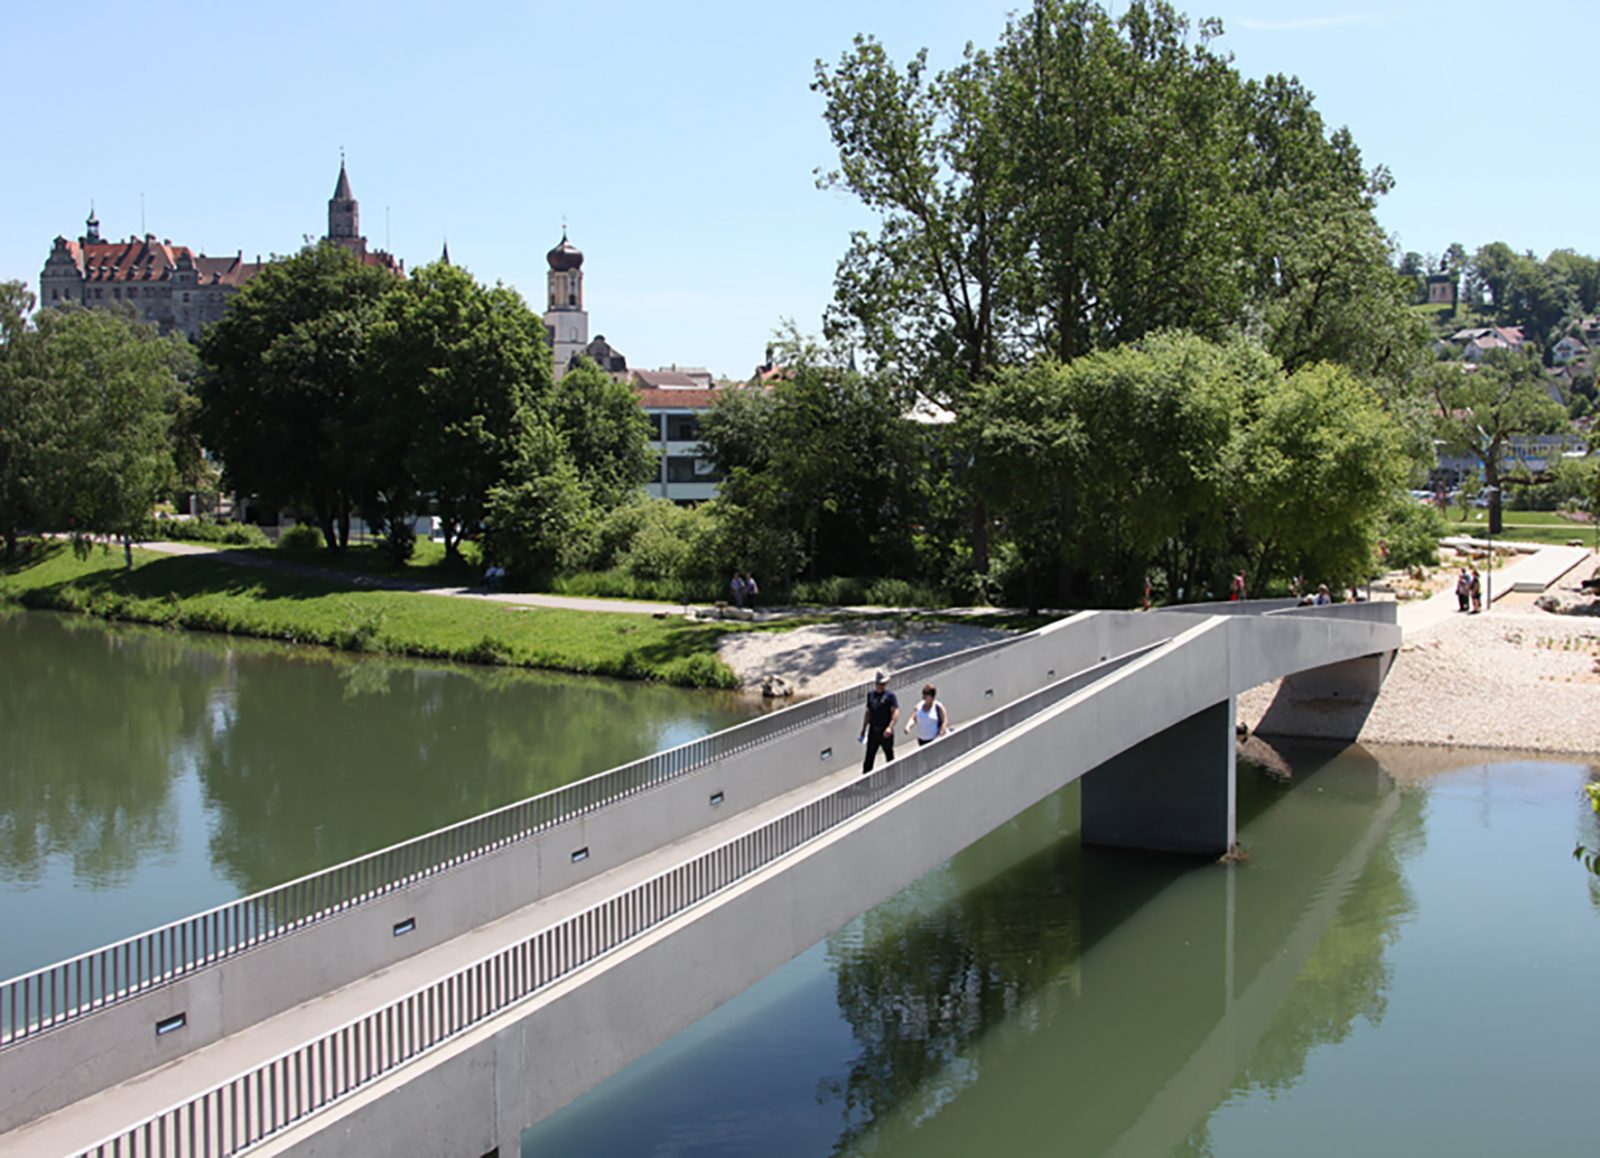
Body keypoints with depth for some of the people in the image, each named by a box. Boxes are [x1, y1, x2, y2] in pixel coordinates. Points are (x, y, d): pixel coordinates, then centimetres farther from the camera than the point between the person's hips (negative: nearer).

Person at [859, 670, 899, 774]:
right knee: (869, 758, 4)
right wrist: (863, 729, 16)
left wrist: (890, 727, -30)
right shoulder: (871, 695, 8)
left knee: (889, 756, 11)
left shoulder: (890, 695, -8)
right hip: (873, 731, 4)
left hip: (885, 732, -4)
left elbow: (896, 712, -17)